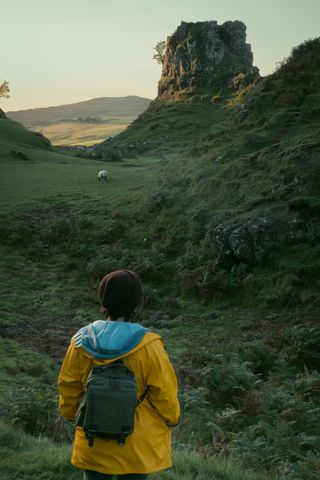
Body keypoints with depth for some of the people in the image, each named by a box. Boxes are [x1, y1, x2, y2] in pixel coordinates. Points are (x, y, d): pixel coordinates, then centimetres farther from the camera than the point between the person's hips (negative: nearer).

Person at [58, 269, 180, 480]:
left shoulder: (82, 341, -10)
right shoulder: (148, 346, -20)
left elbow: (68, 385, 2)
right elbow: (163, 392, -12)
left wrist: (70, 414, 21)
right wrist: (172, 419, 7)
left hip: (94, 445, 3)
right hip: (137, 446, -2)